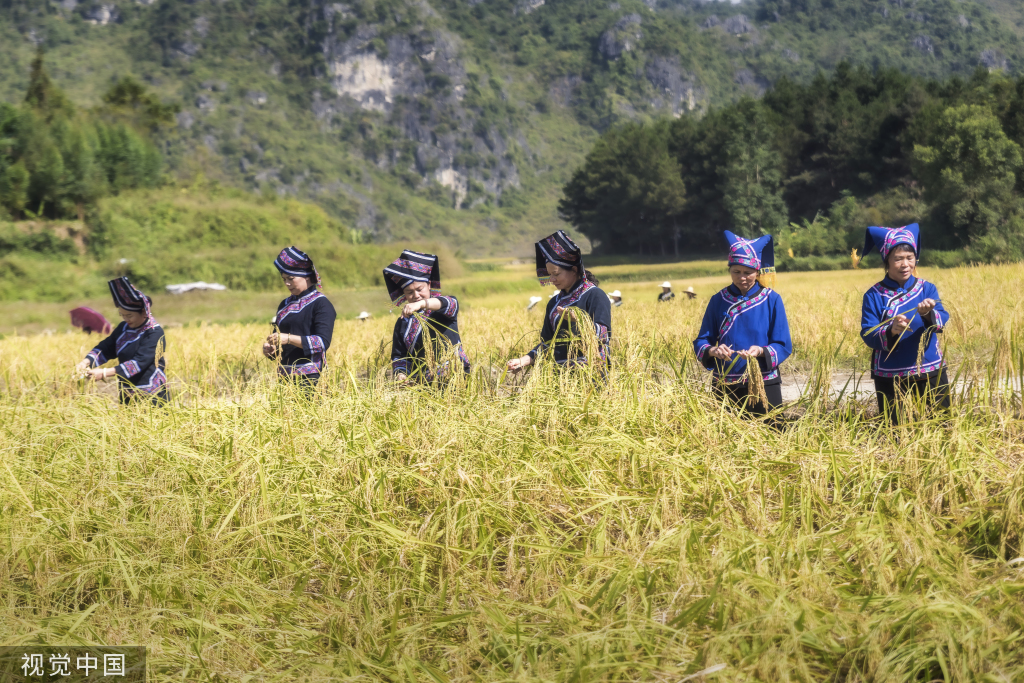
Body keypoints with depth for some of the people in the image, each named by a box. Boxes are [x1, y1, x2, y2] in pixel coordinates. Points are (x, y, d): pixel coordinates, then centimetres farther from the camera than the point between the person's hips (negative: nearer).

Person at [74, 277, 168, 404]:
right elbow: (105, 348, 7)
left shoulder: (154, 333, -14)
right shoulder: (123, 328, 8)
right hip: (127, 396, 6)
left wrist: (105, 373, -29)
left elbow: (139, 362, -23)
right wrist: (86, 362, -14)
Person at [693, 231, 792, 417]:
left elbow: (784, 346, -2)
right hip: (725, 387, 1)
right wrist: (713, 350, -20)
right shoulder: (718, 301, 3)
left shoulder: (771, 300, -1)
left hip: (764, 386, -1)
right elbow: (700, 343, 2)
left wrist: (761, 351, -21)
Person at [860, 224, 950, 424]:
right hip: (889, 375, -1)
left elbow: (943, 321, -13)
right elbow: (867, 334, -12)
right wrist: (891, 331, -32)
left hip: (930, 370, 1)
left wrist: (928, 313, -35)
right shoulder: (874, 295, -3)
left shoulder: (927, 289, 2)